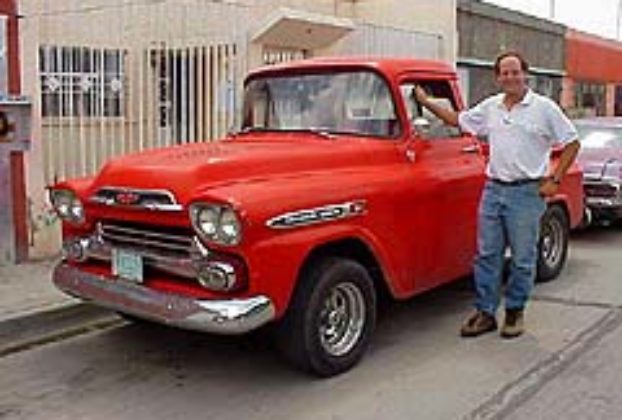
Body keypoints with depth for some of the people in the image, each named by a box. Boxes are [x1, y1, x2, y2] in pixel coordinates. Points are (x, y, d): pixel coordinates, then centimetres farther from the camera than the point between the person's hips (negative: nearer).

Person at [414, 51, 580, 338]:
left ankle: (515, 312, 19)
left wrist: (554, 180, -7)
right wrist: (426, 102, 14)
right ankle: (485, 313, 14)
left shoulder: (544, 108, -3)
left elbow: (572, 143, -1)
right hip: (493, 189, 4)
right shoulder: (490, 107, 10)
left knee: (522, 259, 5)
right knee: (487, 255, 6)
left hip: (526, 192, -4)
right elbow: (458, 120, 20)